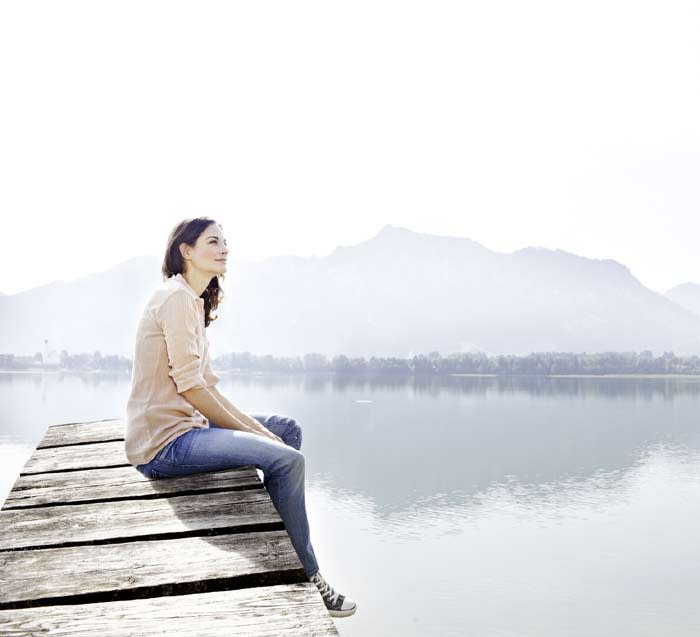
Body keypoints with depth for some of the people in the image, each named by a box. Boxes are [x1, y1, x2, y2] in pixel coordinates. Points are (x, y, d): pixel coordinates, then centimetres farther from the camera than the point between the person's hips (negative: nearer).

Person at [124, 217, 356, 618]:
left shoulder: (193, 300, 16)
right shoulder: (177, 298, -14)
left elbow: (207, 386, 13)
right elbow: (190, 387, -20)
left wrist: (255, 427, 3)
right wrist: (251, 431, -12)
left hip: (186, 425, 10)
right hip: (163, 443, -10)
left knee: (288, 429, 14)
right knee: (287, 459, -20)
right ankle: (306, 578, -4)